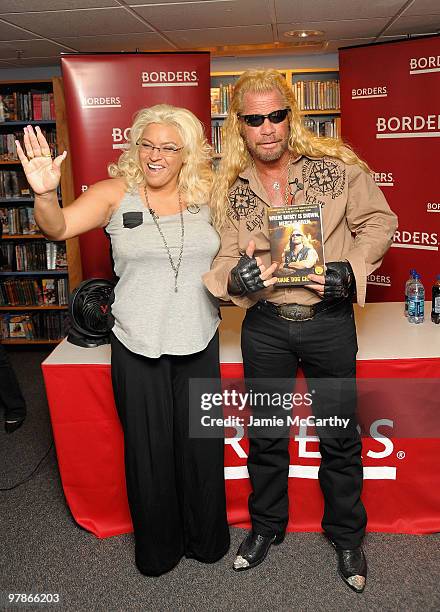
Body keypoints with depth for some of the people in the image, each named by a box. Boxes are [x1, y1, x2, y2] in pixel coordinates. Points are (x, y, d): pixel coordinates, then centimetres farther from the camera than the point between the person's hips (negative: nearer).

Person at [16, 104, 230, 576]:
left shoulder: (205, 193, 1)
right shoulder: (116, 193, -5)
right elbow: (58, 227, -16)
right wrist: (45, 194, -34)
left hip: (198, 342, 2)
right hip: (138, 346, -1)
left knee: (201, 445, 14)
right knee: (148, 448, 12)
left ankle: (205, 537, 40)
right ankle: (157, 546, 37)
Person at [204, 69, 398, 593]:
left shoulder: (335, 166, -5)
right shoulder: (230, 190, 0)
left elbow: (378, 220, 1)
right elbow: (223, 261, 1)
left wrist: (351, 270, -15)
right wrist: (236, 279, -23)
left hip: (329, 322, -1)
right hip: (265, 328, 2)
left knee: (339, 437, 12)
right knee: (265, 436, 16)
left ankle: (346, 536, 37)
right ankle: (266, 527, 42)